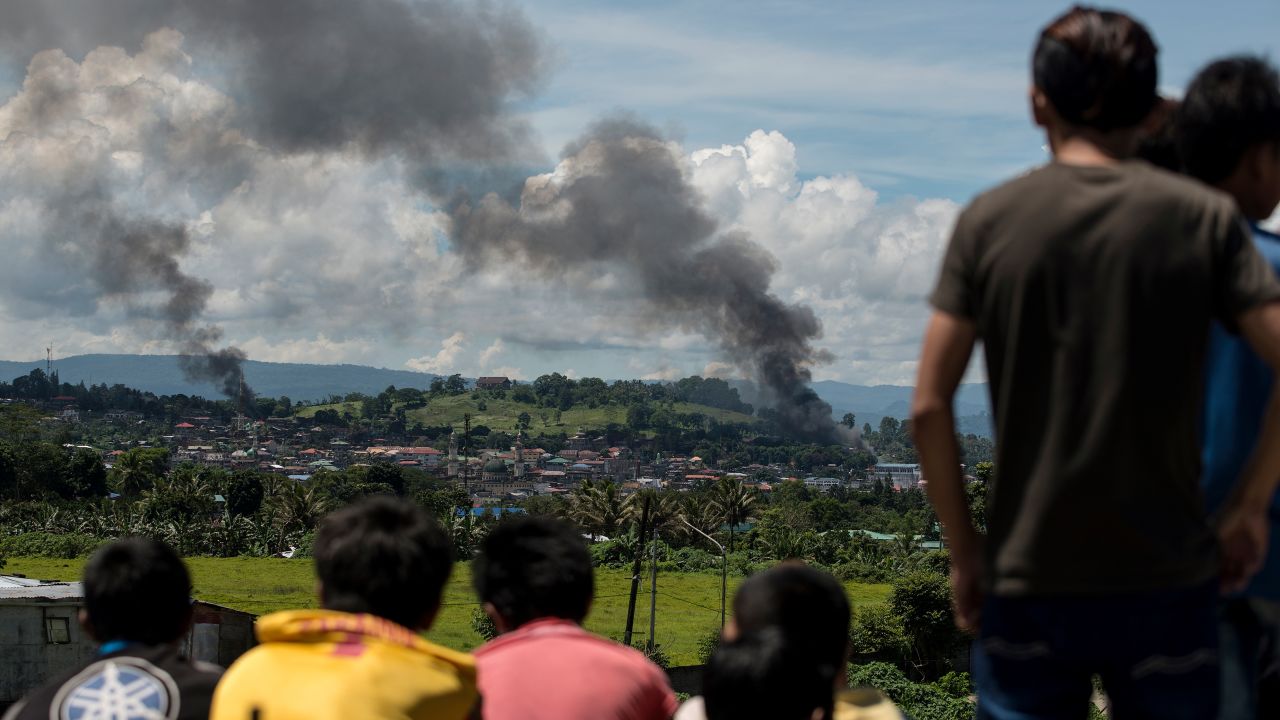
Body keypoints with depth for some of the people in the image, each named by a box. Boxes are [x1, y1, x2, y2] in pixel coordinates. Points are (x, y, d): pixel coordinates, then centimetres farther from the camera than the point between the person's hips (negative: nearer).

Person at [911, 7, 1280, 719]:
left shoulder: (989, 220, -1)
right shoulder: (1204, 217, -3)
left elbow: (930, 407, -4)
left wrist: (964, 549, 6)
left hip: (1027, 582, 0)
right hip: (1167, 580, 0)